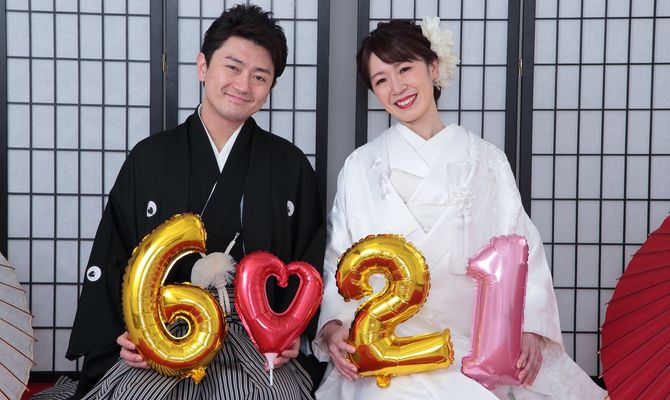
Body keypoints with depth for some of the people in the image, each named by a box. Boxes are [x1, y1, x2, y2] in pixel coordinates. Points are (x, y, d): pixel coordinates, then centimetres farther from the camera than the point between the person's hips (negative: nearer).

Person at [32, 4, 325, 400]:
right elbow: (110, 262, 9)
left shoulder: (291, 165, 8)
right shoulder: (149, 159, 7)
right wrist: (125, 335, -6)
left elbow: (310, 265, 8)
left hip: (257, 337, 0)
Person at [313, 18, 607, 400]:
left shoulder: (487, 162, 8)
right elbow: (339, 265, 5)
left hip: (477, 341, 2)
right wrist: (333, 326, -12)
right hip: (388, 346, -1)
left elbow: (523, 254, 3)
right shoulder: (361, 167, 8)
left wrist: (529, 328, -13)